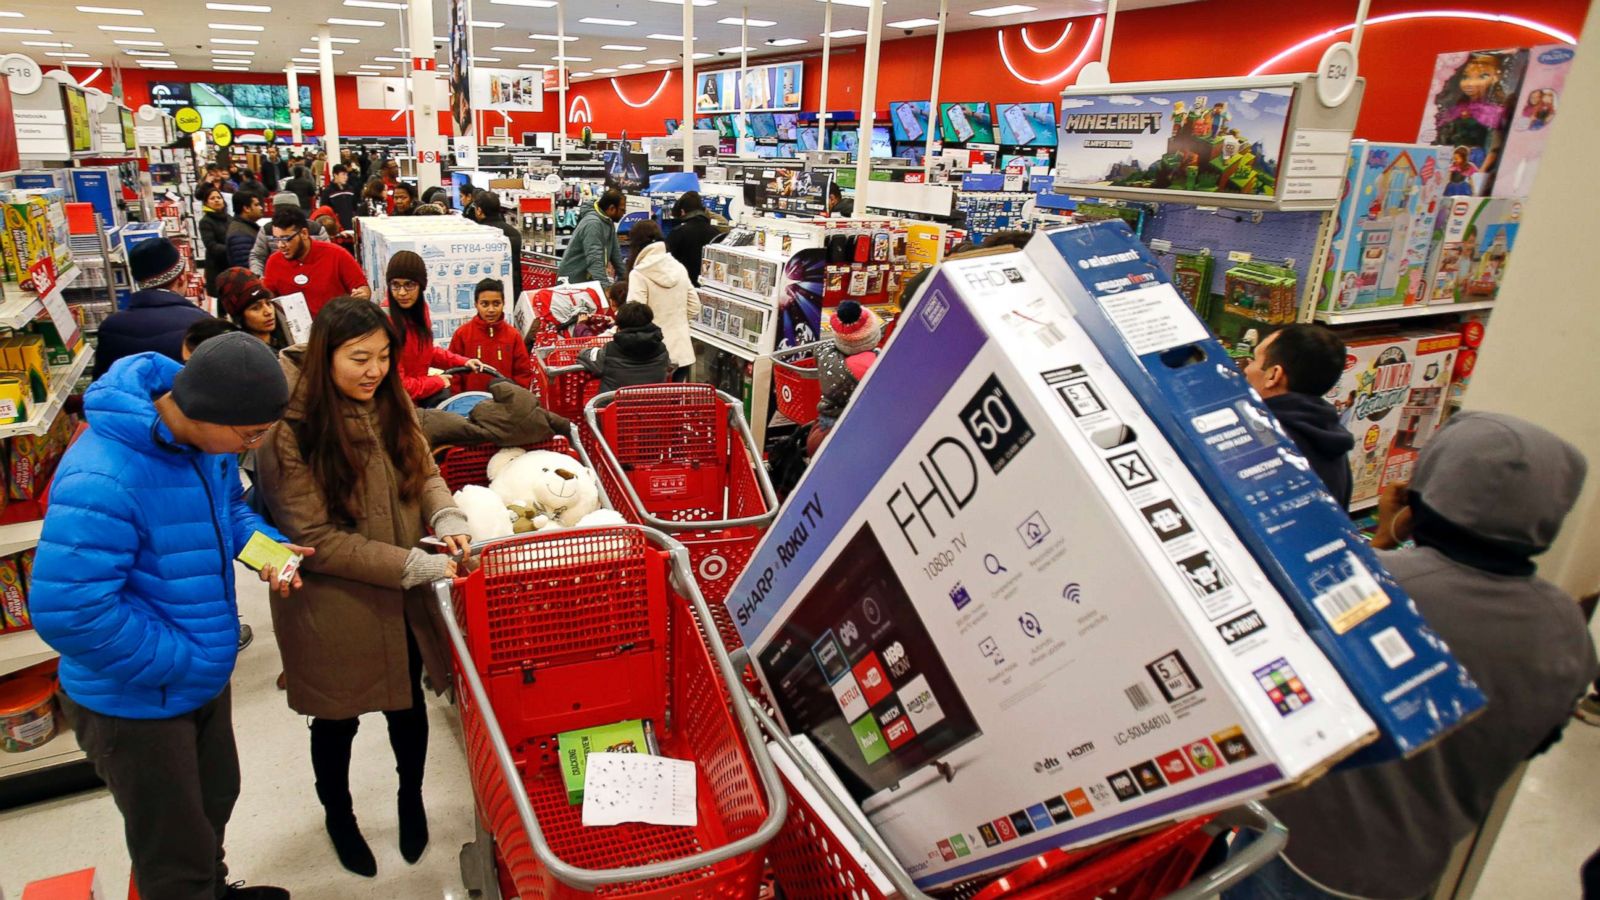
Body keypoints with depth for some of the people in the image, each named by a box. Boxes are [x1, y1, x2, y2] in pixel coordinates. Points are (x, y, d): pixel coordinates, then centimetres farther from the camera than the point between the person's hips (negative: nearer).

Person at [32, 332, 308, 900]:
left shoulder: (206, 437, -8)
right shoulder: (101, 481, -34)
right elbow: (70, 611, -33)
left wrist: (265, 543, -10)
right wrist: (182, 664, -24)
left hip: (206, 677, 8)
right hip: (137, 700, -8)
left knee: (215, 801, 31)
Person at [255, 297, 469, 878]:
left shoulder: (391, 402, -5)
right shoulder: (291, 431, -22)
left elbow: (424, 472, 5)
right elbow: (314, 538, -21)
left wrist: (447, 517, -16)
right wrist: (415, 565, -24)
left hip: (404, 602, 4)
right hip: (335, 608, -4)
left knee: (408, 705, 20)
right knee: (338, 720, 19)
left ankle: (411, 798, 49)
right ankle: (338, 814, 48)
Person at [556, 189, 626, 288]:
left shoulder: (608, 223, 8)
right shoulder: (592, 223, -20)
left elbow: (615, 254, 15)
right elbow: (595, 260, -29)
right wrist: (606, 287, -36)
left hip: (587, 280, 8)